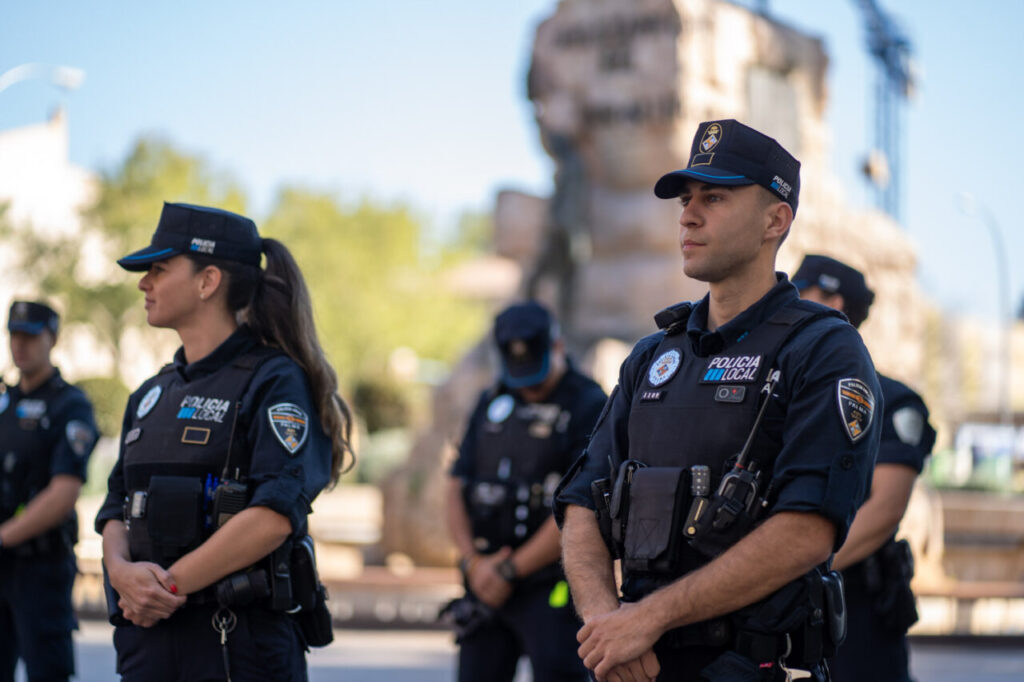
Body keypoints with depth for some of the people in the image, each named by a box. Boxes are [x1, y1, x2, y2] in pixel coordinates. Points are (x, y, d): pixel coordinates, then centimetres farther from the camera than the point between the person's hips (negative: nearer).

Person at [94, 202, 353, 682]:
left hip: (242, 642, -6)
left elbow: (274, 516, -17)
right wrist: (122, 571, -8)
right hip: (146, 634, 7)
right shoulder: (151, 396, 18)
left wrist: (169, 585, -15)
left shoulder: (276, 383, -6)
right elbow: (117, 509, 14)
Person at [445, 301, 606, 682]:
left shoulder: (590, 407, -6)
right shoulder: (492, 404, 14)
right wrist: (474, 562, -5)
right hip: (487, 583, 6)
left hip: (552, 589, -6)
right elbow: (457, 489, 12)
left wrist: (510, 569, -12)